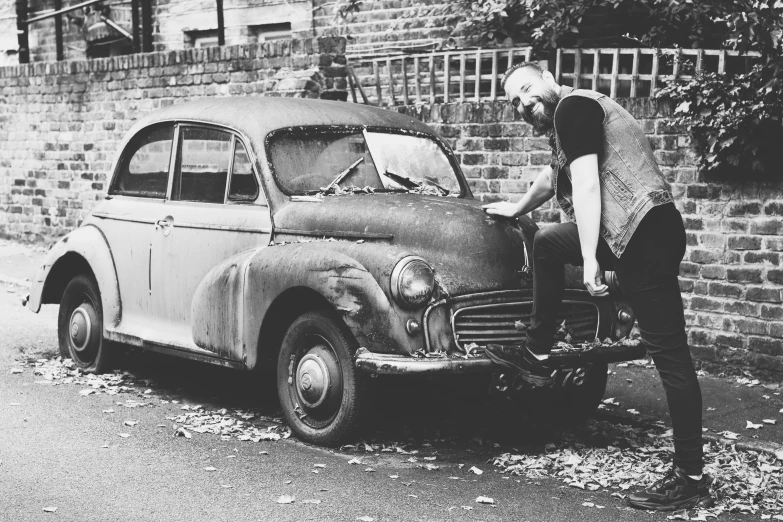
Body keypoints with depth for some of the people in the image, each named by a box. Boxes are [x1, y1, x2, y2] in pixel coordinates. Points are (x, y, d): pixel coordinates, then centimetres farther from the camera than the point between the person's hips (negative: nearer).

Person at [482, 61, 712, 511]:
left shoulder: (572, 105, -4)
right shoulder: (572, 114, 25)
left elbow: (586, 185, -15)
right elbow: (555, 176, 43)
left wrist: (588, 260, -20)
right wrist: (515, 209, 57)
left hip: (646, 232, -10)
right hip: (628, 233, 10)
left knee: (669, 352, -8)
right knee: (548, 243, 24)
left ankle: (691, 479, -5)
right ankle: (537, 357, 26)